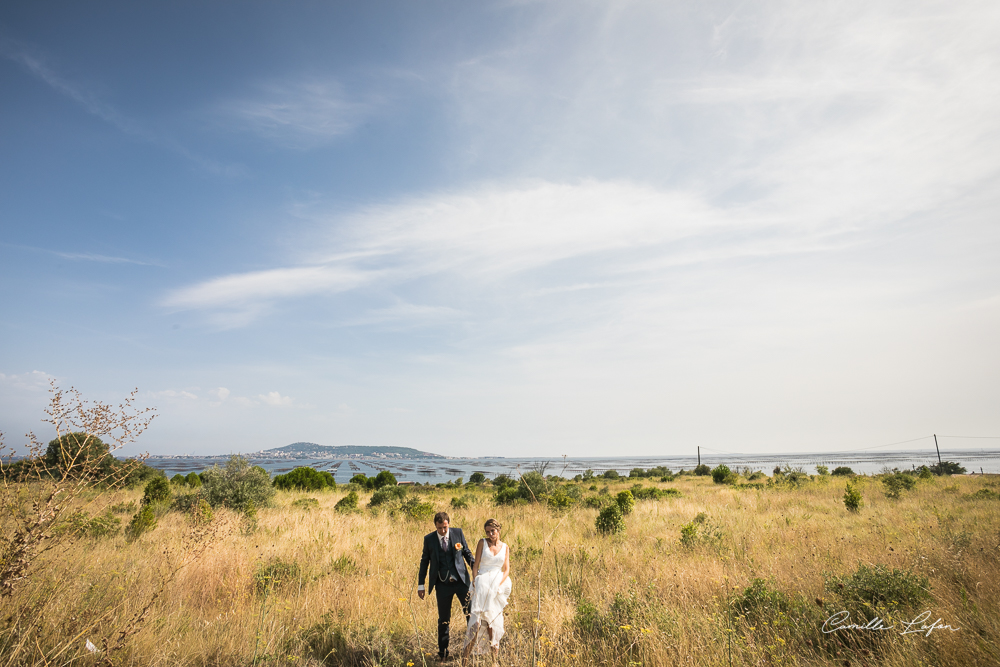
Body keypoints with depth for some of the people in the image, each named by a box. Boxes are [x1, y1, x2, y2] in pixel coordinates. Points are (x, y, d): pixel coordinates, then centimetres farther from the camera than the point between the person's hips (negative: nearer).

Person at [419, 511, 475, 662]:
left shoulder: (458, 533, -2)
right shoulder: (429, 539, -2)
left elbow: (467, 552, 8)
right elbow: (424, 562, 6)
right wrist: (420, 585, 7)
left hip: (461, 581, 0)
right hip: (443, 584, 0)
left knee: (471, 611, -3)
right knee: (443, 620, 9)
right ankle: (442, 653, 26)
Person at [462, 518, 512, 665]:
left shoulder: (505, 547, 8)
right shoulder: (482, 543, 2)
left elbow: (507, 570, 6)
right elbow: (475, 565, 1)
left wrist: (499, 585, -8)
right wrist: (474, 583, -10)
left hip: (498, 583, 2)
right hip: (482, 582, -2)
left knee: (493, 618, 4)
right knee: (477, 616, -13)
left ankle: (494, 651, 20)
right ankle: (466, 654, -9)